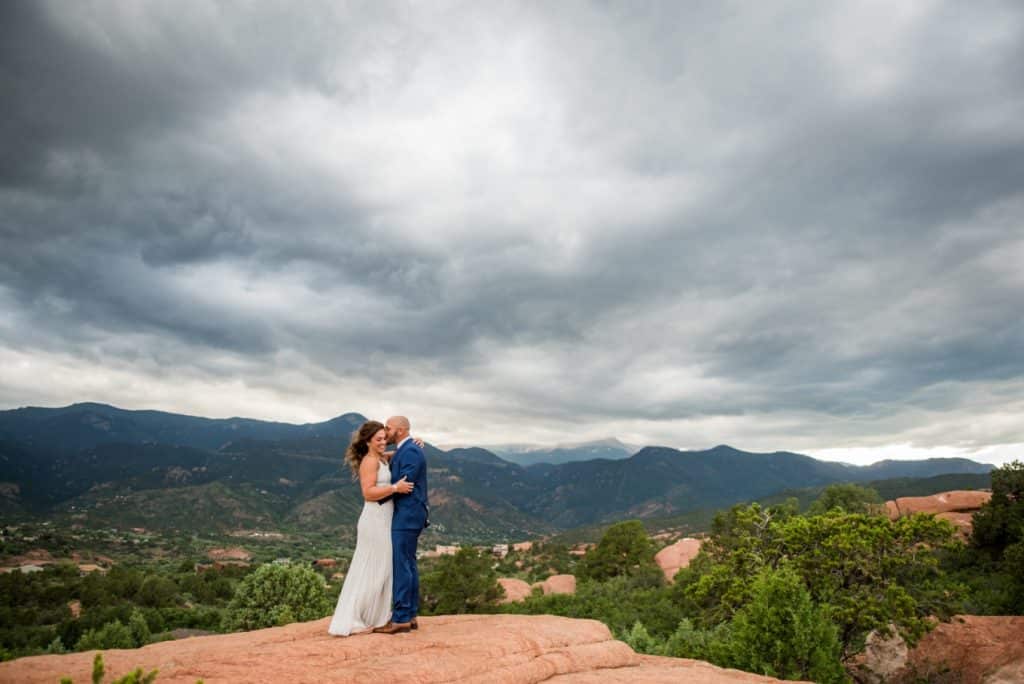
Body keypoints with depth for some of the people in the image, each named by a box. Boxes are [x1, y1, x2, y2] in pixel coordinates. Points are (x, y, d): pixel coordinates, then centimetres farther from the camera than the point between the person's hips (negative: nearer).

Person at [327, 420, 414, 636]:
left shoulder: (382, 459, 12)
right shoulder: (370, 461, -14)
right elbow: (368, 492, -23)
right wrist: (395, 488, -27)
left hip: (383, 520, 9)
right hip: (375, 521, -9)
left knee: (380, 570, 15)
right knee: (370, 571, -2)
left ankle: (373, 617, 25)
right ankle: (352, 621, 6)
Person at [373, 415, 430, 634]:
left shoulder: (410, 451, -16)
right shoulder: (403, 451, 15)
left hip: (406, 516, -10)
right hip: (407, 516, 10)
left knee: (400, 566, -6)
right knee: (408, 565, 13)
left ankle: (401, 619, 1)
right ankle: (410, 615, 20)